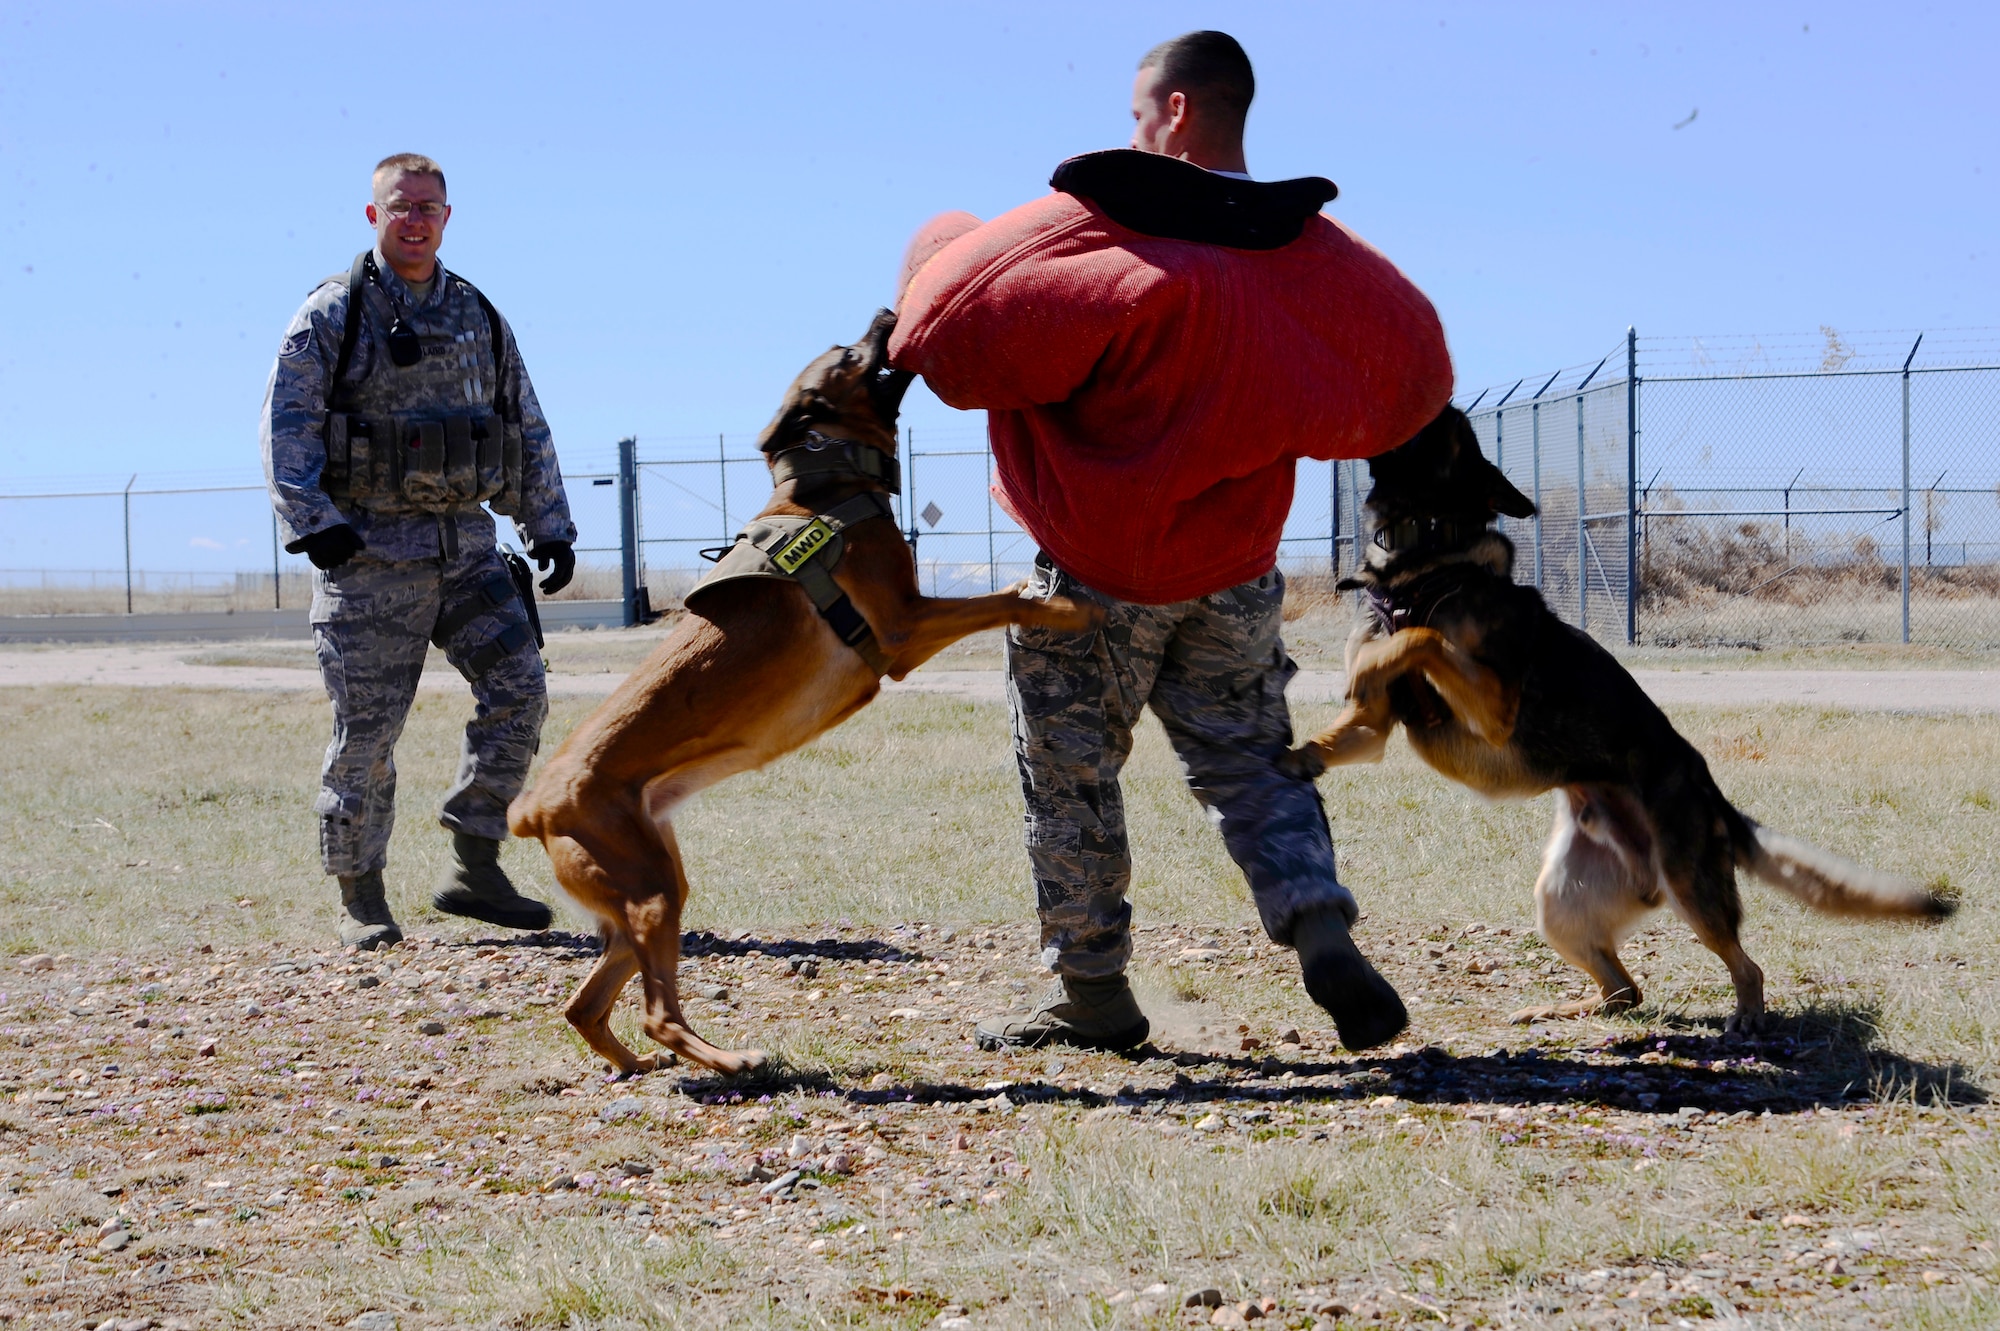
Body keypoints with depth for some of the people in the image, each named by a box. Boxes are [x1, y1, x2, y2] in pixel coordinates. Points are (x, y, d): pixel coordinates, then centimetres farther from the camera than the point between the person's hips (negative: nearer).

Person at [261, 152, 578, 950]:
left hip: (466, 547, 4)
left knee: (518, 690, -9)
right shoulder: (333, 314, -1)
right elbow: (287, 427, -8)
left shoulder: (478, 317, 14)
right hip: (369, 549, -4)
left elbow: (528, 430, 18)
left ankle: (473, 866, 0)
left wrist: (550, 528, 10)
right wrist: (312, 523, -20)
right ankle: (360, 899, 8)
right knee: (367, 727, -4)